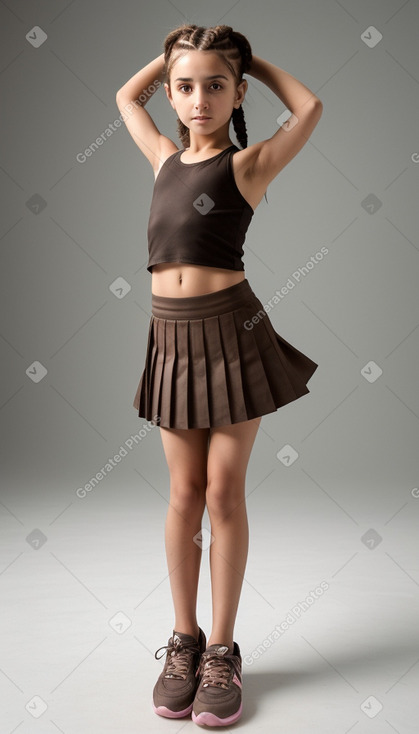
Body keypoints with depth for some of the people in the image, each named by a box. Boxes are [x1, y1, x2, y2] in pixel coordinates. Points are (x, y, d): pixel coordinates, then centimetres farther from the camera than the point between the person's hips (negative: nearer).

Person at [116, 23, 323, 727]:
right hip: (171, 333, 4)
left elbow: (309, 107, -10)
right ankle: (184, 641, 20)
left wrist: (249, 59, 5)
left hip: (231, 331, -4)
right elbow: (127, 96, 30)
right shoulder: (165, 158, 14)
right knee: (185, 493, 8)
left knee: (224, 491, 1)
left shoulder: (247, 164, 0)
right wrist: (177, 49, 22)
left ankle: (222, 650, 14)